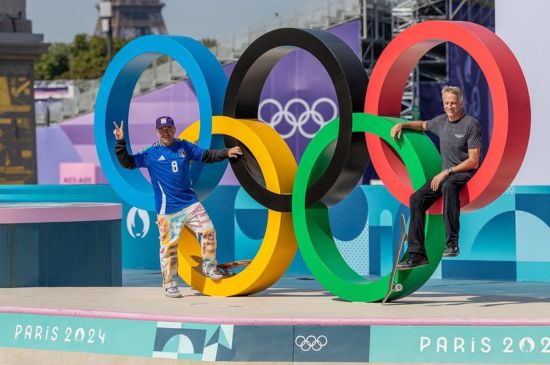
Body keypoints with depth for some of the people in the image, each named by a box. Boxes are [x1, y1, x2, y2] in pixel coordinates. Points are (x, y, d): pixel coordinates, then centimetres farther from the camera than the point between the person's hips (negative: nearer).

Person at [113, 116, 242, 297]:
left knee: (208, 231, -5)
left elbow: (206, 156, 13)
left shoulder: (185, 146, 9)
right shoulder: (151, 153, 0)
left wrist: (226, 153, 0)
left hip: (190, 203, 3)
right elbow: (127, 162, -4)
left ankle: (209, 267, 13)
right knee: (169, 245, -3)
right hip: (167, 208, -3)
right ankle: (170, 284, 7)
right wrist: (120, 142, -17)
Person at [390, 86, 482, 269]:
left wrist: (447, 172, -18)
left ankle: (452, 243, -42)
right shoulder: (441, 121, 11)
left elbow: (473, 161, -14)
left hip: (466, 174, -7)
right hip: (445, 175, 7)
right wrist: (402, 125, 18)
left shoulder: (471, 124, -10)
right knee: (416, 198, -9)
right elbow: (423, 125, 35)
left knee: (448, 185, -40)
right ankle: (417, 254, -8)